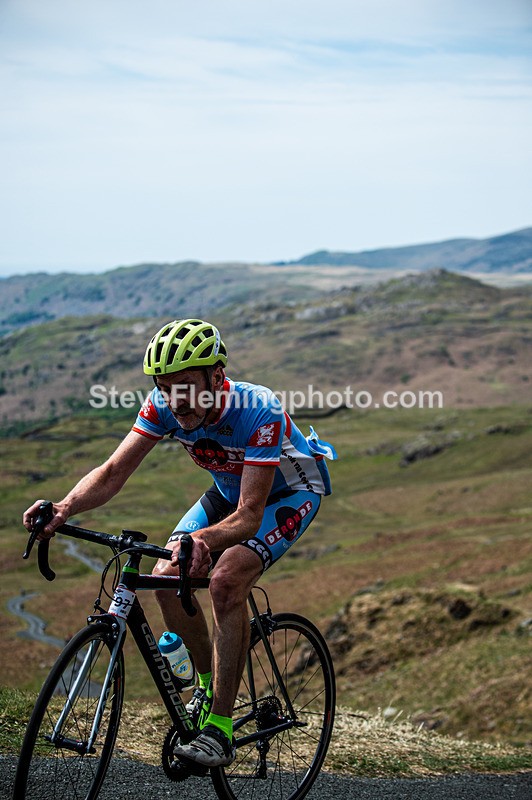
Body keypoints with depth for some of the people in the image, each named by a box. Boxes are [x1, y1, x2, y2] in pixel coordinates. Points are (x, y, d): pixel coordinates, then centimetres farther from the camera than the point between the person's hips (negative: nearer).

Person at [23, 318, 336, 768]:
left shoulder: (259, 411, -38)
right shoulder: (164, 406, -22)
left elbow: (249, 516, -41)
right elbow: (113, 473, -25)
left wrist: (204, 538, -61)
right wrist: (64, 508, -44)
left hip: (291, 491, -6)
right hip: (230, 490, 6)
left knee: (225, 580, -29)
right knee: (167, 577, -13)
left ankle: (220, 729, -19)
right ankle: (209, 682, 12)